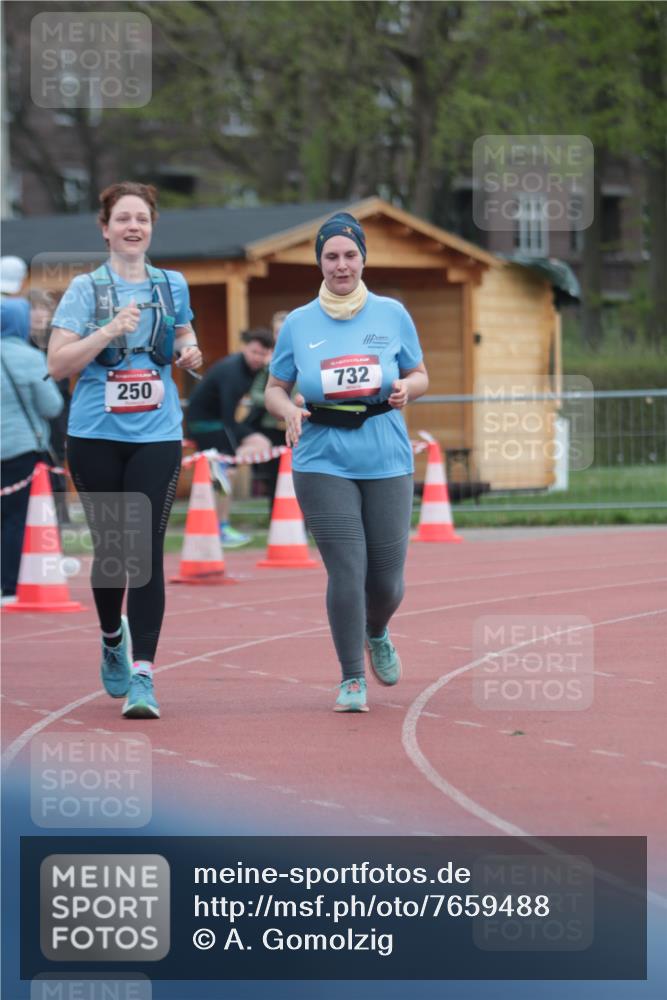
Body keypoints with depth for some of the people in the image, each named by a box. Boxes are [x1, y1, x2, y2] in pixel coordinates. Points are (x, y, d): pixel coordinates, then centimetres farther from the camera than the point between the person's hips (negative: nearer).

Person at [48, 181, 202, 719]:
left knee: (147, 552, -10)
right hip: (96, 435, -1)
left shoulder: (172, 286, 9)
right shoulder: (85, 289, -1)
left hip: (157, 436, 1)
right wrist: (110, 330, -19)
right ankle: (113, 638, 37)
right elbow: (58, 363, -8)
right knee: (109, 547, 8)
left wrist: (189, 352, 4)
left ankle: (143, 675, -12)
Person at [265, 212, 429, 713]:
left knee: (387, 578, 3)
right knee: (346, 573, -10)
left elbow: (420, 375, 13)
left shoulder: (392, 314, 4)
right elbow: (275, 389, 10)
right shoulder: (299, 324, 4)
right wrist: (289, 411, -12)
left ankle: (377, 633, 38)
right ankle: (352, 680, 5)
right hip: (323, 463, -1)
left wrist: (406, 389, -10)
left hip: (387, 463, 1)